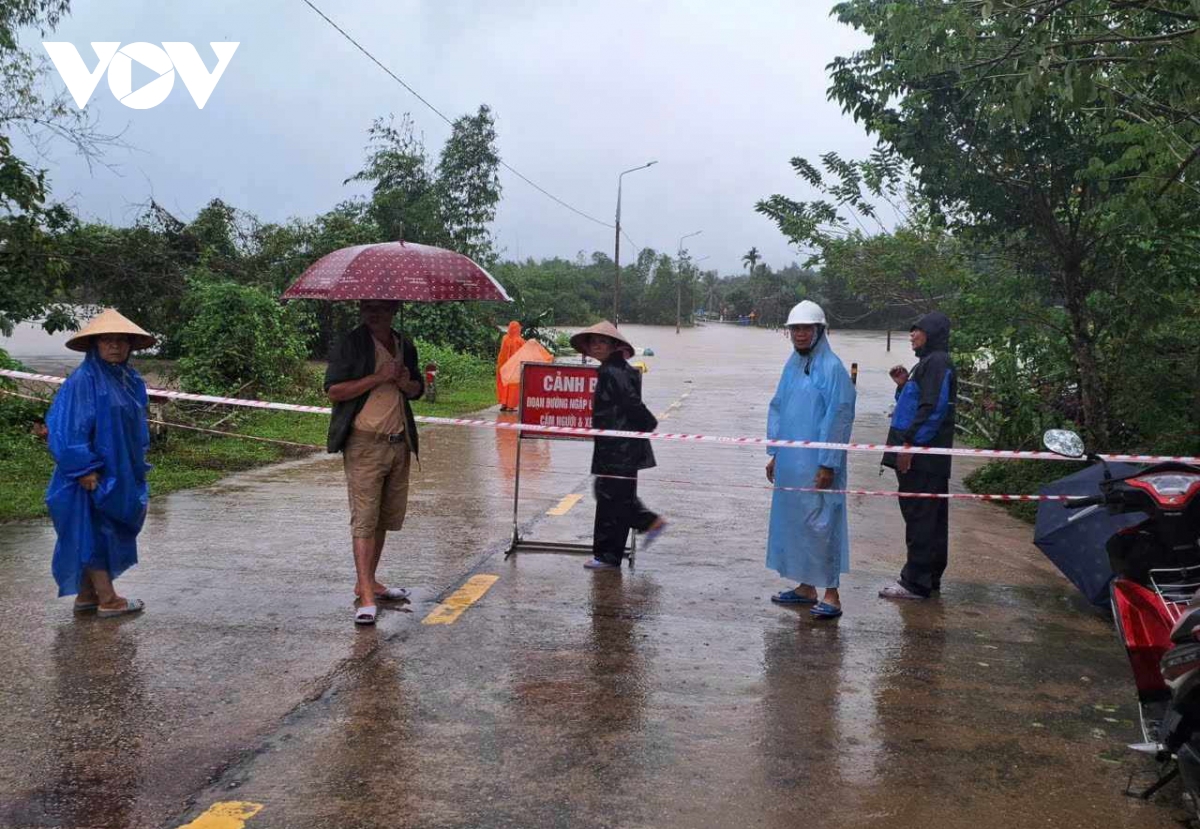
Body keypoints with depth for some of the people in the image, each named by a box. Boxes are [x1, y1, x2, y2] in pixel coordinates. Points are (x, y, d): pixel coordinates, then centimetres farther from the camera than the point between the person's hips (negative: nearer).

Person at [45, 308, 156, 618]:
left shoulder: (131, 380, 8)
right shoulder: (83, 380, -15)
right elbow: (67, 428, -18)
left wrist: (137, 469, 17)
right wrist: (84, 469, -21)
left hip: (121, 473, 8)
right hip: (94, 475, -8)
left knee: (111, 532, 14)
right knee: (96, 532, 1)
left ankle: (86, 595, 26)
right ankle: (107, 599, 9)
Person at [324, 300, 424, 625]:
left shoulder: (405, 347, 13)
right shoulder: (351, 344, -5)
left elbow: (418, 389, 24)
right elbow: (333, 390, -12)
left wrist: (407, 383, -1)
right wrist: (379, 377, -19)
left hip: (399, 443, 7)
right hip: (364, 443, -6)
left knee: (387, 517, 13)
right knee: (364, 518, -9)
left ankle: (368, 581, 27)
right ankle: (366, 596, -8)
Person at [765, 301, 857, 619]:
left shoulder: (832, 368, -11)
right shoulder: (792, 365, 11)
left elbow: (838, 417, -14)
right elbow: (777, 409, 17)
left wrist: (828, 464, -15)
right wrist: (775, 454, 15)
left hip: (817, 465, -8)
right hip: (789, 463, 8)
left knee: (821, 524, -3)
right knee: (793, 521, 13)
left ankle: (831, 595, 6)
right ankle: (806, 587, 25)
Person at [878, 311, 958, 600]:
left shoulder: (938, 363, -12)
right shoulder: (928, 362, 19)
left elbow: (933, 408, -20)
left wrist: (909, 444, -21)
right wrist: (903, 384, 7)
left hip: (922, 456, -10)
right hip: (925, 458, 10)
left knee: (920, 515, -6)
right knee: (930, 517, 14)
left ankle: (916, 582, -1)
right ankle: (929, 577, 23)